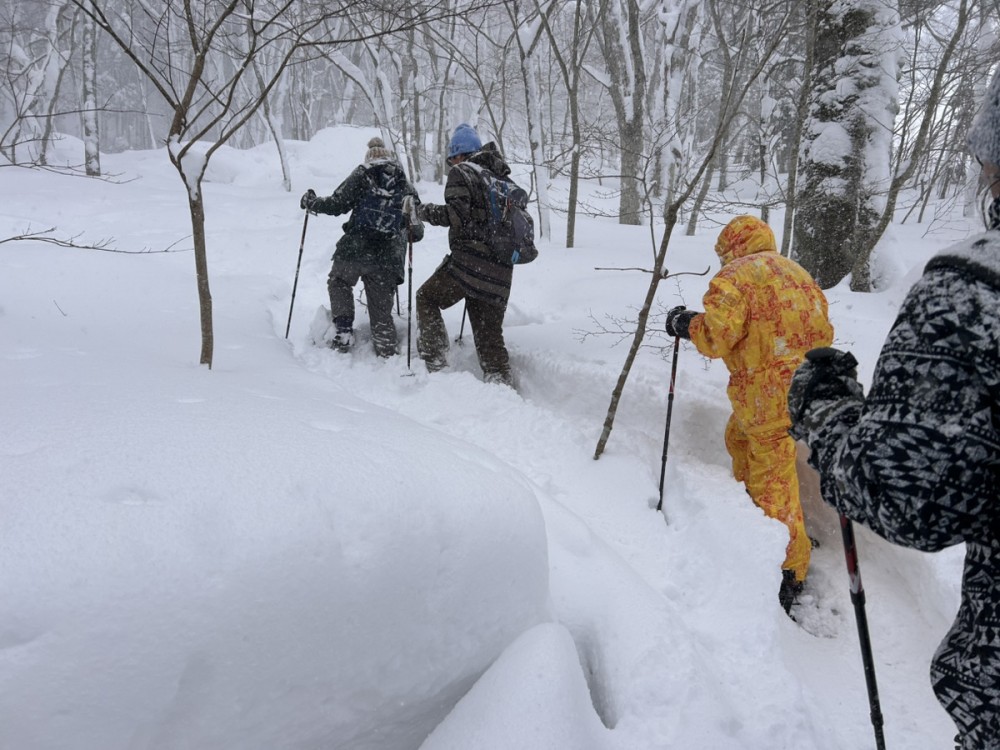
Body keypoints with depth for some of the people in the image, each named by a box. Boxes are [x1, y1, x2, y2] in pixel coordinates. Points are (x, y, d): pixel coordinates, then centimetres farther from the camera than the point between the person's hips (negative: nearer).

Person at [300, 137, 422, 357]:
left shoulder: (362, 175, 5)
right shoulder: (406, 186, 13)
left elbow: (337, 204, -3)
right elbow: (417, 232, 11)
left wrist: (311, 202, 14)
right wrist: (404, 232, 34)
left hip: (355, 250, -2)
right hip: (388, 259, 2)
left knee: (338, 281, 26)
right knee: (381, 310, 11)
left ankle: (343, 330, 13)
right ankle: (387, 354, 10)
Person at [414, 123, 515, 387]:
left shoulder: (461, 172, -1)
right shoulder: (502, 177, 20)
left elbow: (456, 214, -13)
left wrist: (424, 210, 1)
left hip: (469, 260, -6)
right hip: (501, 269, 6)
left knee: (427, 298, 13)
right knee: (490, 332, 10)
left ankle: (435, 361, 4)